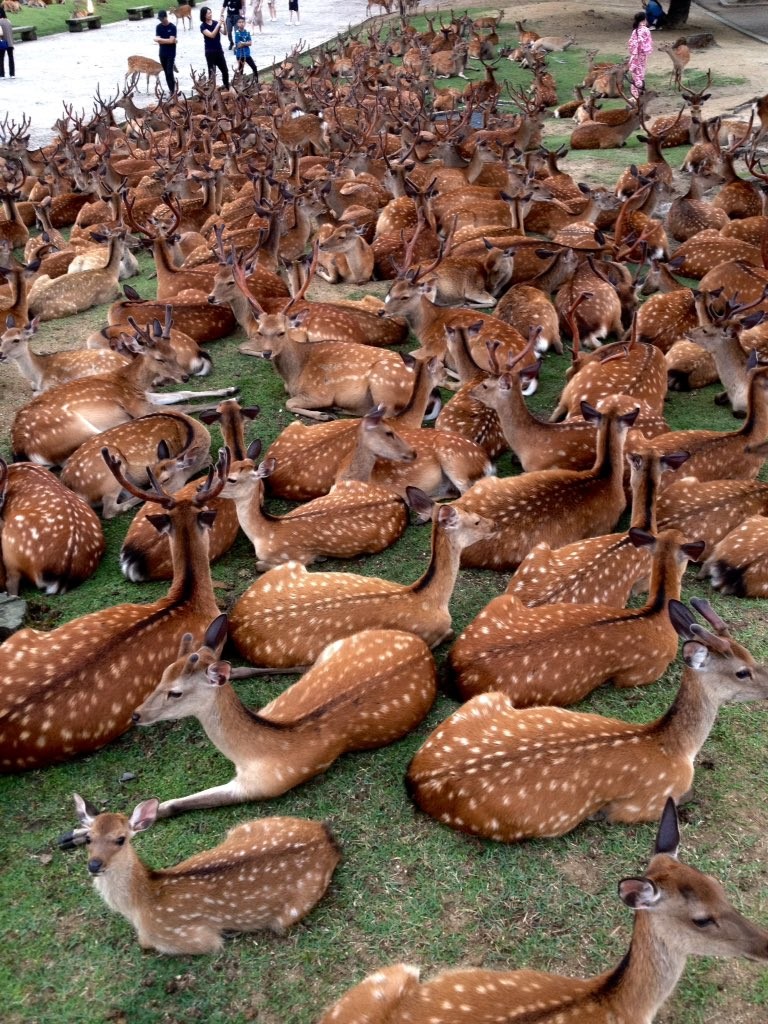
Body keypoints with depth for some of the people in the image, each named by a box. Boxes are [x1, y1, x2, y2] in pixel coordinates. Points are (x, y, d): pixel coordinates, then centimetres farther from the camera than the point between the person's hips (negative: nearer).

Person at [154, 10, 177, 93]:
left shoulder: (172, 27, -8)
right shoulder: (159, 27, 3)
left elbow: (171, 40, -17)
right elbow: (157, 40, -6)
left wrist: (161, 40, -9)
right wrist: (167, 40, -14)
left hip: (171, 53, -4)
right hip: (162, 53, 5)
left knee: (169, 72, -13)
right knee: (166, 72, 7)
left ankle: (172, 90, -7)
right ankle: (172, 88, 16)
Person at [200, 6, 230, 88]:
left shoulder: (215, 22, 5)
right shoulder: (203, 26, -8)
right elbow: (212, 35, -22)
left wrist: (223, 23, -20)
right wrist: (219, 24, -24)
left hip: (219, 50, 5)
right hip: (210, 52, -5)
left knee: (225, 71, 9)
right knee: (212, 73, -2)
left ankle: (227, 88, 26)